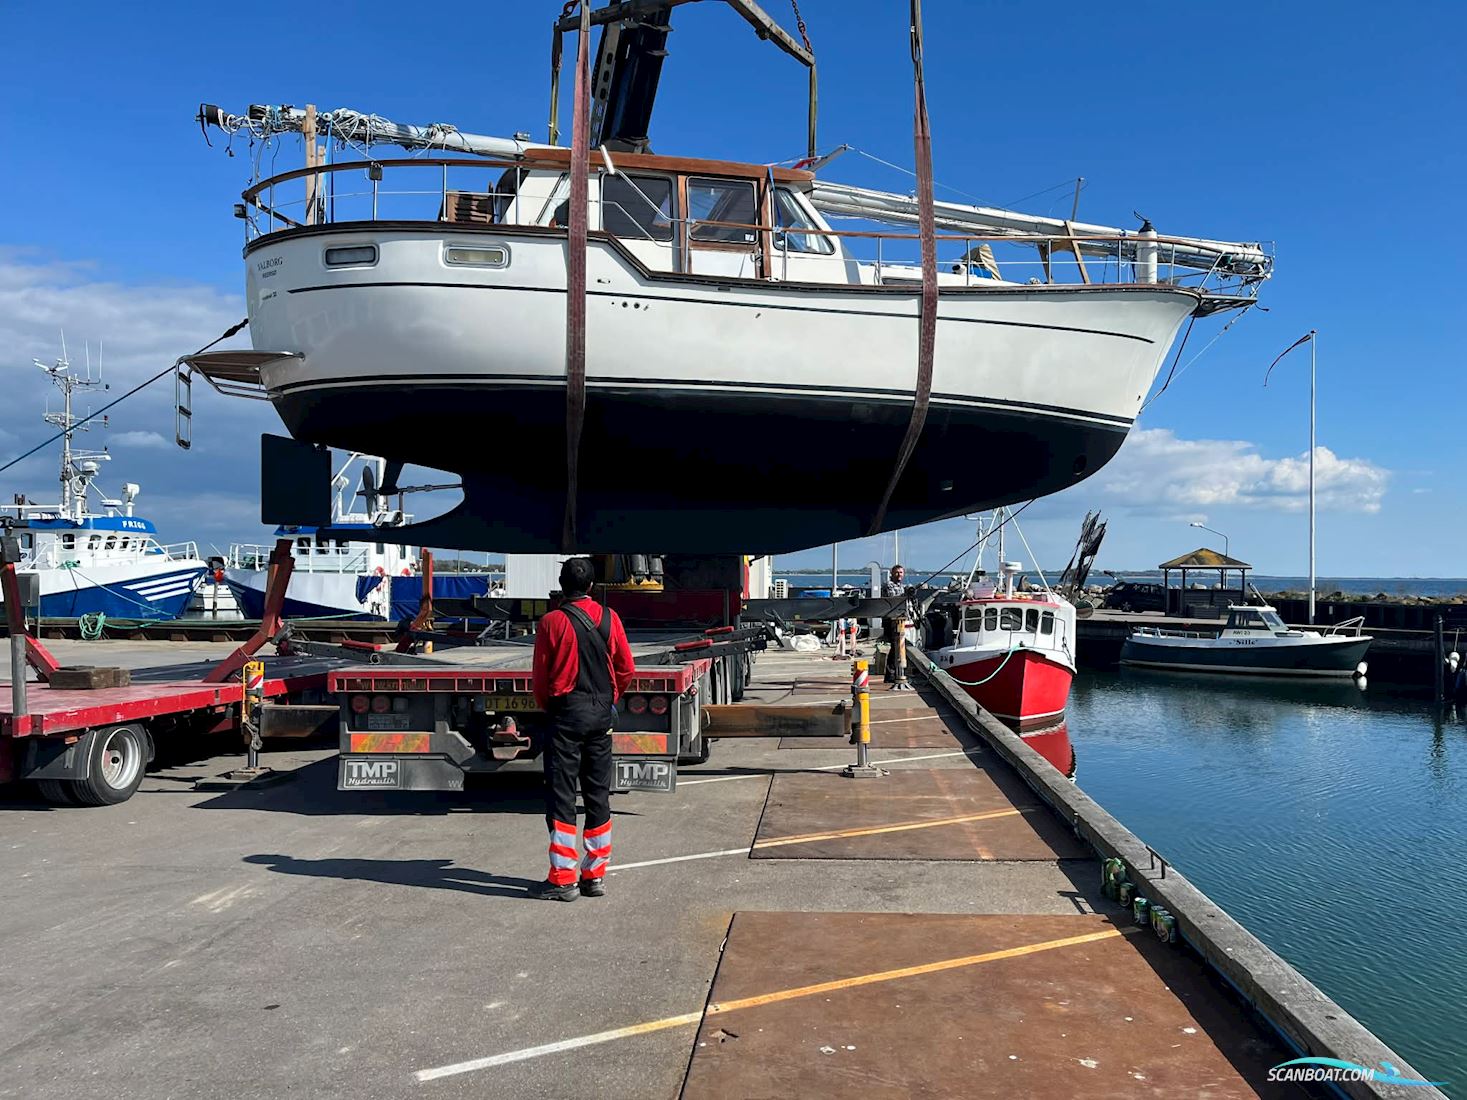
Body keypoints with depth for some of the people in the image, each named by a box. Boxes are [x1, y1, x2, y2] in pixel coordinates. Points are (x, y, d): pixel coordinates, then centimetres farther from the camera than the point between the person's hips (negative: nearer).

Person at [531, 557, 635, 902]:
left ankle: (563, 879, 2)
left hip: (567, 712, -4)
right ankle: (596, 875, 16)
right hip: (602, 713, 4)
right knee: (598, 795, 11)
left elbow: (541, 676, -4)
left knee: (561, 796, 1)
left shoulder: (552, 622, -9)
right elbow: (626, 669, 5)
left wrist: (546, 707, 13)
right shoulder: (609, 618, 1)